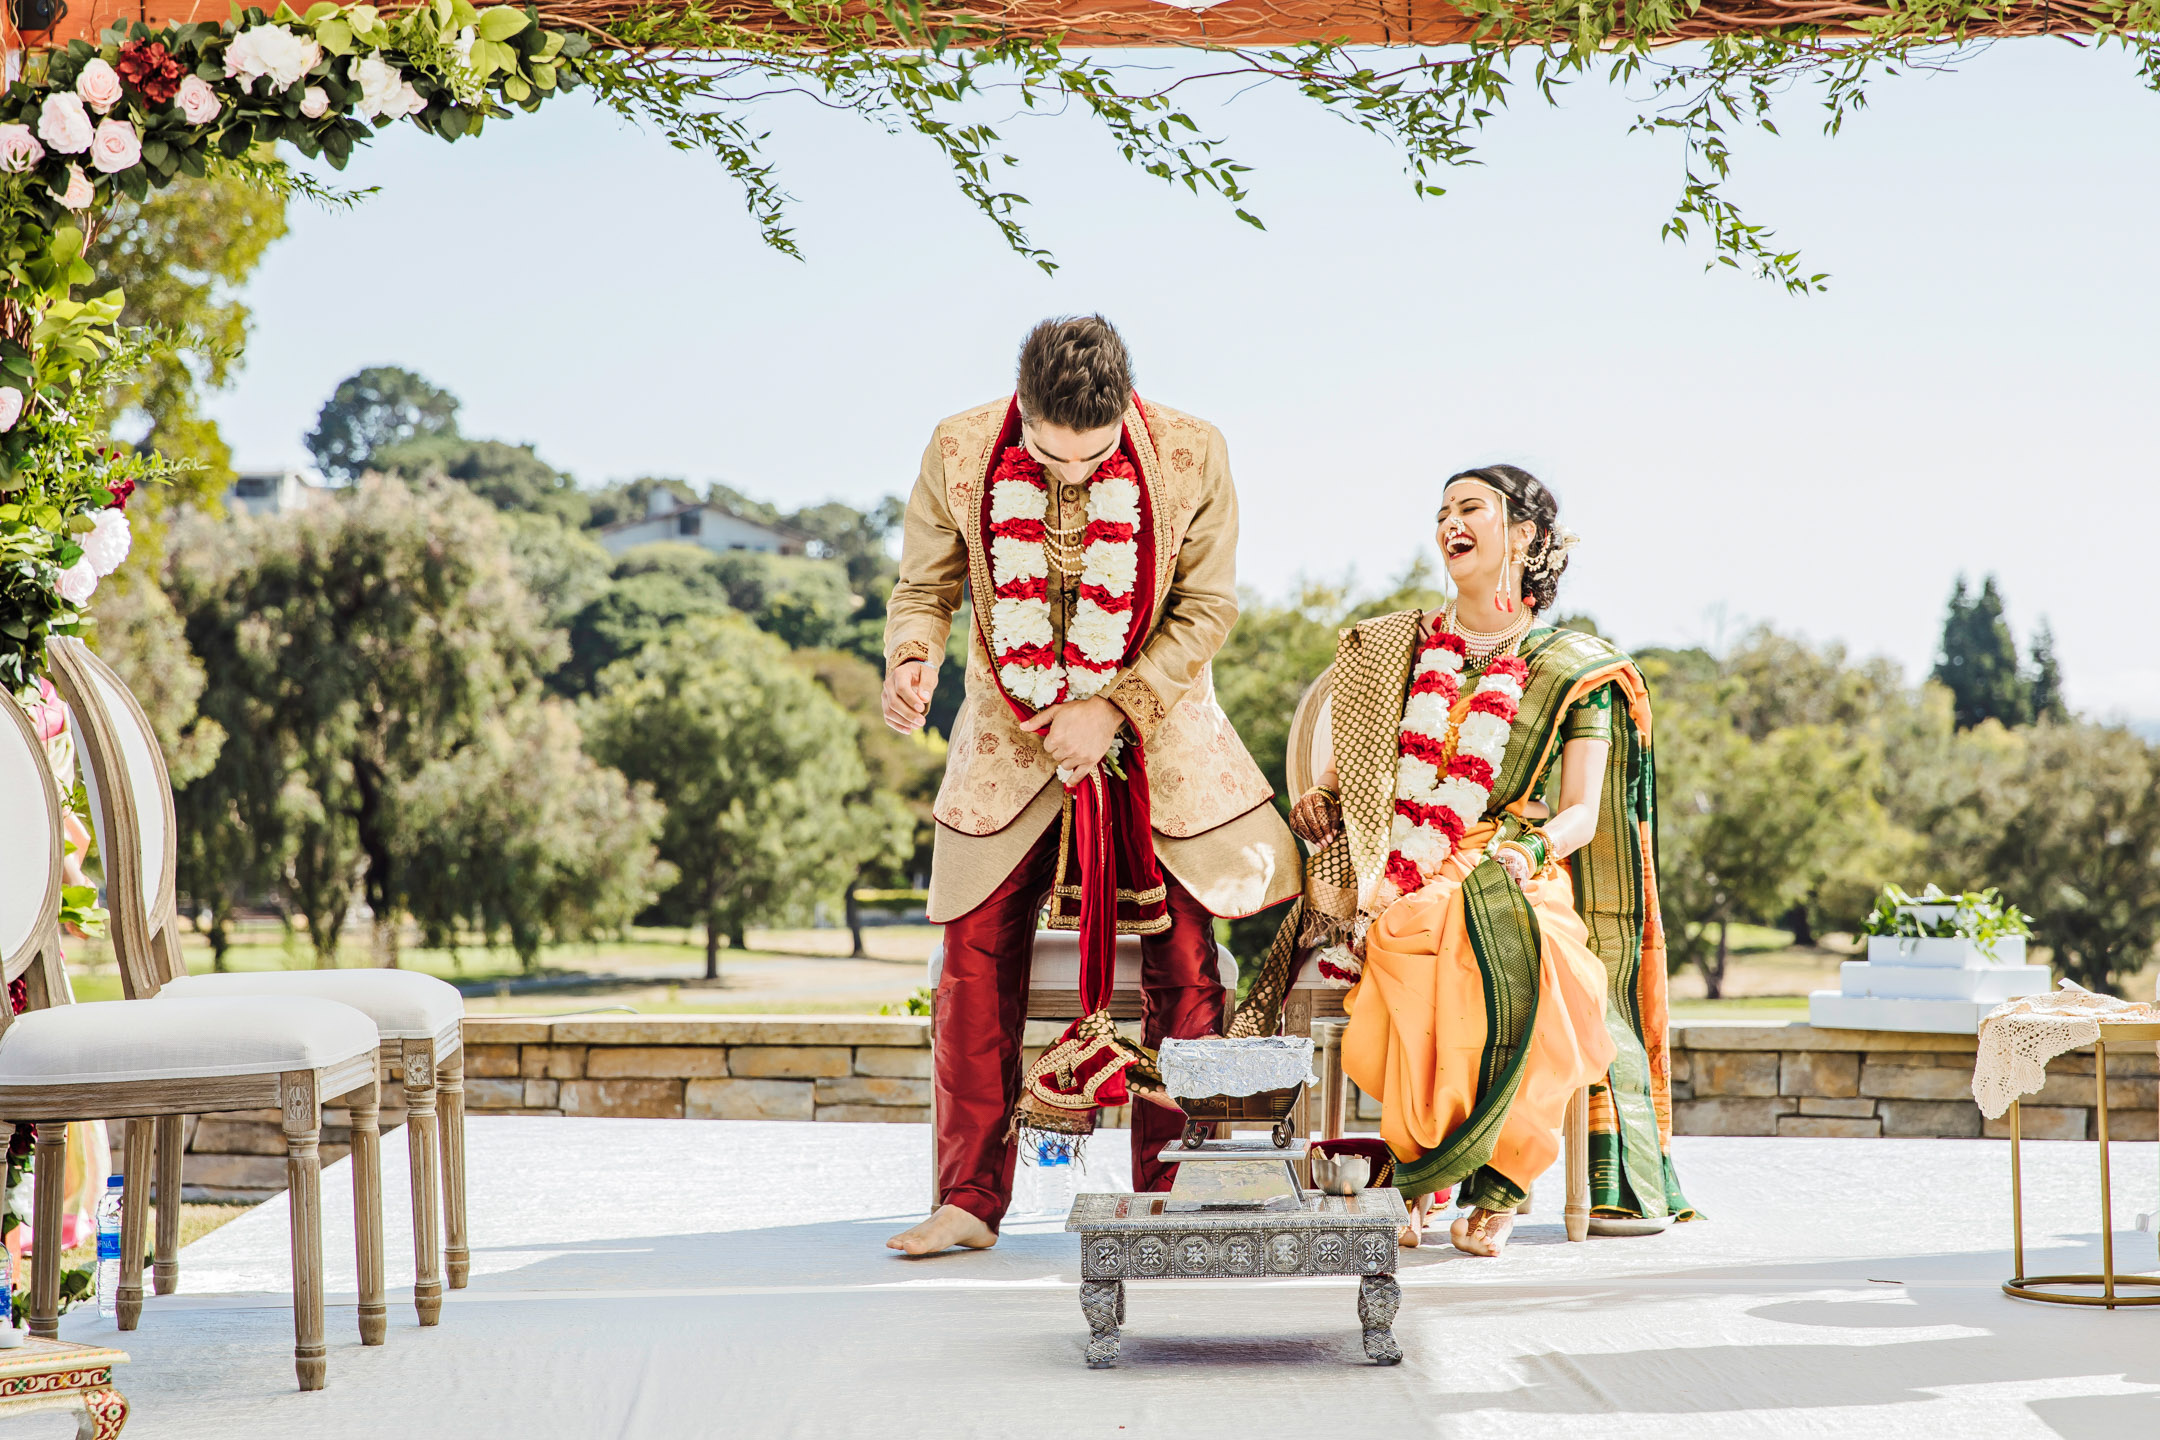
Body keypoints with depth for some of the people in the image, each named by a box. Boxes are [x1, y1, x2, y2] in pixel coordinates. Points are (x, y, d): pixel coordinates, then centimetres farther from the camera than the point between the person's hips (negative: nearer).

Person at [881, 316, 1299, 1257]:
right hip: (1010, 745, 1)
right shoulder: (959, 455, -12)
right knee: (977, 965, -2)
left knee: (1184, 972, -2)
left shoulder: (1190, 457, -16)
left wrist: (1113, 708, -18)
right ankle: (969, 1202, 6)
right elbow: (925, 586, -1)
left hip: (1154, 739, -1)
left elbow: (1206, 607, -8)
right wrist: (910, 660, -23)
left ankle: (1172, 1197, 8)